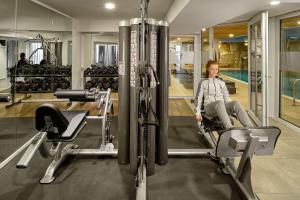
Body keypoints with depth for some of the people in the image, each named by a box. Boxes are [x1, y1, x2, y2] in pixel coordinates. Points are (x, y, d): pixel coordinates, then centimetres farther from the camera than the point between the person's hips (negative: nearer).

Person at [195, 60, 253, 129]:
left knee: (236, 103, -30)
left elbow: (226, 98, 22)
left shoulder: (221, 83, 25)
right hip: (209, 108, -3)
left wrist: (233, 111, 9)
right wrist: (198, 113, 1)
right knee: (219, 103, -40)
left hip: (223, 108, 4)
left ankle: (250, 128, -47)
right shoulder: (203, 83, 14)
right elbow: (199, 98, 11)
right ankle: (230, 129, -60)